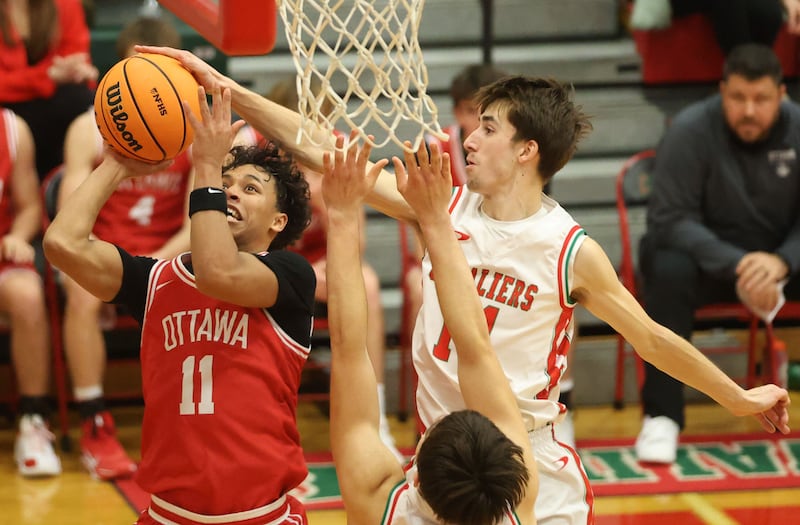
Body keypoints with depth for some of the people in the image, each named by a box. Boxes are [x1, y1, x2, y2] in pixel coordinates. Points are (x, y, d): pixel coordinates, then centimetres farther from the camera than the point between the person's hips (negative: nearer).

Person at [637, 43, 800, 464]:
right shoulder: (690, 131, -17)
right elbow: (671, 219, -21)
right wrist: (736, 266, -34)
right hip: (704, 252, -2)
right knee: (669, 271, -35)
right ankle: (661, 414, -26)